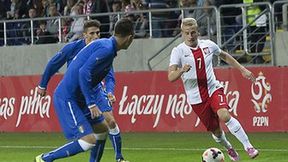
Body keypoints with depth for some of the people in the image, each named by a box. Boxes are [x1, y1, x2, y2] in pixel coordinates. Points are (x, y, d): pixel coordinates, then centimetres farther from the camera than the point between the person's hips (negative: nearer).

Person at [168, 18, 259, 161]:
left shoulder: (208, 45, 1)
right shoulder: (178, 51, -10)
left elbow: (224, 56, 21)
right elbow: (171, 77, -20)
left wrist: (242, 70, 19)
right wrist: (182, 70, -41)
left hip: (213, 89, 1)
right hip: (196, 98, -1)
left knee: (224, 116, -26)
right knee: (215, 130, 6)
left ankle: (248, 146, -18)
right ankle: (229, 148, 38)